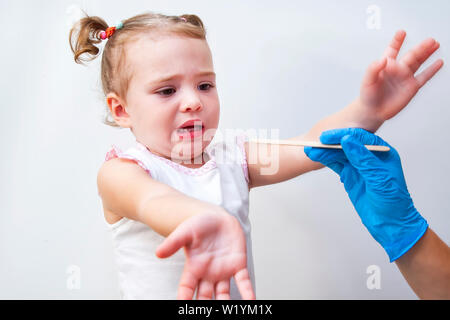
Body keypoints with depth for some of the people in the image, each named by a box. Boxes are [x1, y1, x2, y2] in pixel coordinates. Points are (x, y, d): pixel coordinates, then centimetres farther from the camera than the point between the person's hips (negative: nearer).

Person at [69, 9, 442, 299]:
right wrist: (205, 221, -53)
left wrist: (369, 110, -27)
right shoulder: (121, 170, -12)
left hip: (242, 296, 4)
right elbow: (153, 201, -33)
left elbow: (309, 148, -11)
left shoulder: (232, 157, 0)